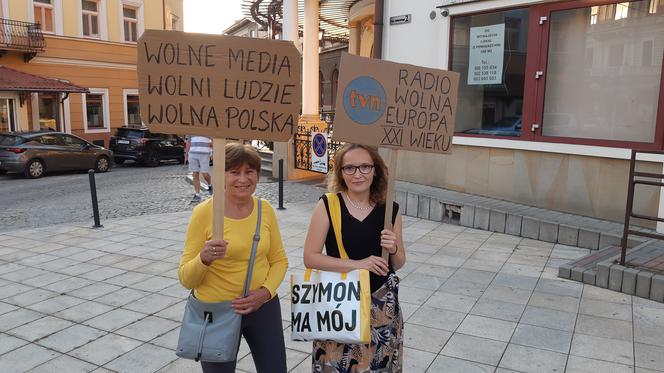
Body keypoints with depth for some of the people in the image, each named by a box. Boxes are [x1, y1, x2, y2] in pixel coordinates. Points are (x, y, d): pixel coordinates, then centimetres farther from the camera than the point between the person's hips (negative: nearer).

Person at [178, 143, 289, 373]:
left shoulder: (265, 209, -4)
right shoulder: (204, 212, -14)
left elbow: (279, 260, 5)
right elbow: (186, 279, -11)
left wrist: (265, 291, -12)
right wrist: (204, 259, -31)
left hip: (263, 306, 3)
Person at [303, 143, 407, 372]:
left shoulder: (390, 210, -1)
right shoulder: (327, 205, -9)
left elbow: (398, 264, 9)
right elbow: (310, 258, -11)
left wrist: (392, 249, -13)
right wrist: (357, 264, -18)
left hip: (382, 303, 3)